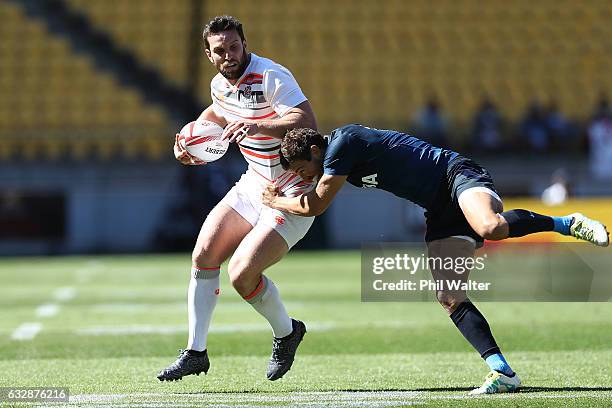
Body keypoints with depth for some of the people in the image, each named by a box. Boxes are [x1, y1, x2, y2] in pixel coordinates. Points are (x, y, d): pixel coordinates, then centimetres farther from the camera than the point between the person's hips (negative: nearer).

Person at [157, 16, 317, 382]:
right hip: (255, 184, 8)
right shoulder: (220, 84, 5)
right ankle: (196, 352, 11)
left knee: (242, 273, -18)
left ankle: (287, 332, 11)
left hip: (293, 196, -8)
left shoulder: (272, 77, -21)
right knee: (204, 256, -2)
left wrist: (258, 126, -47)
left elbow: (308, 125, -35)